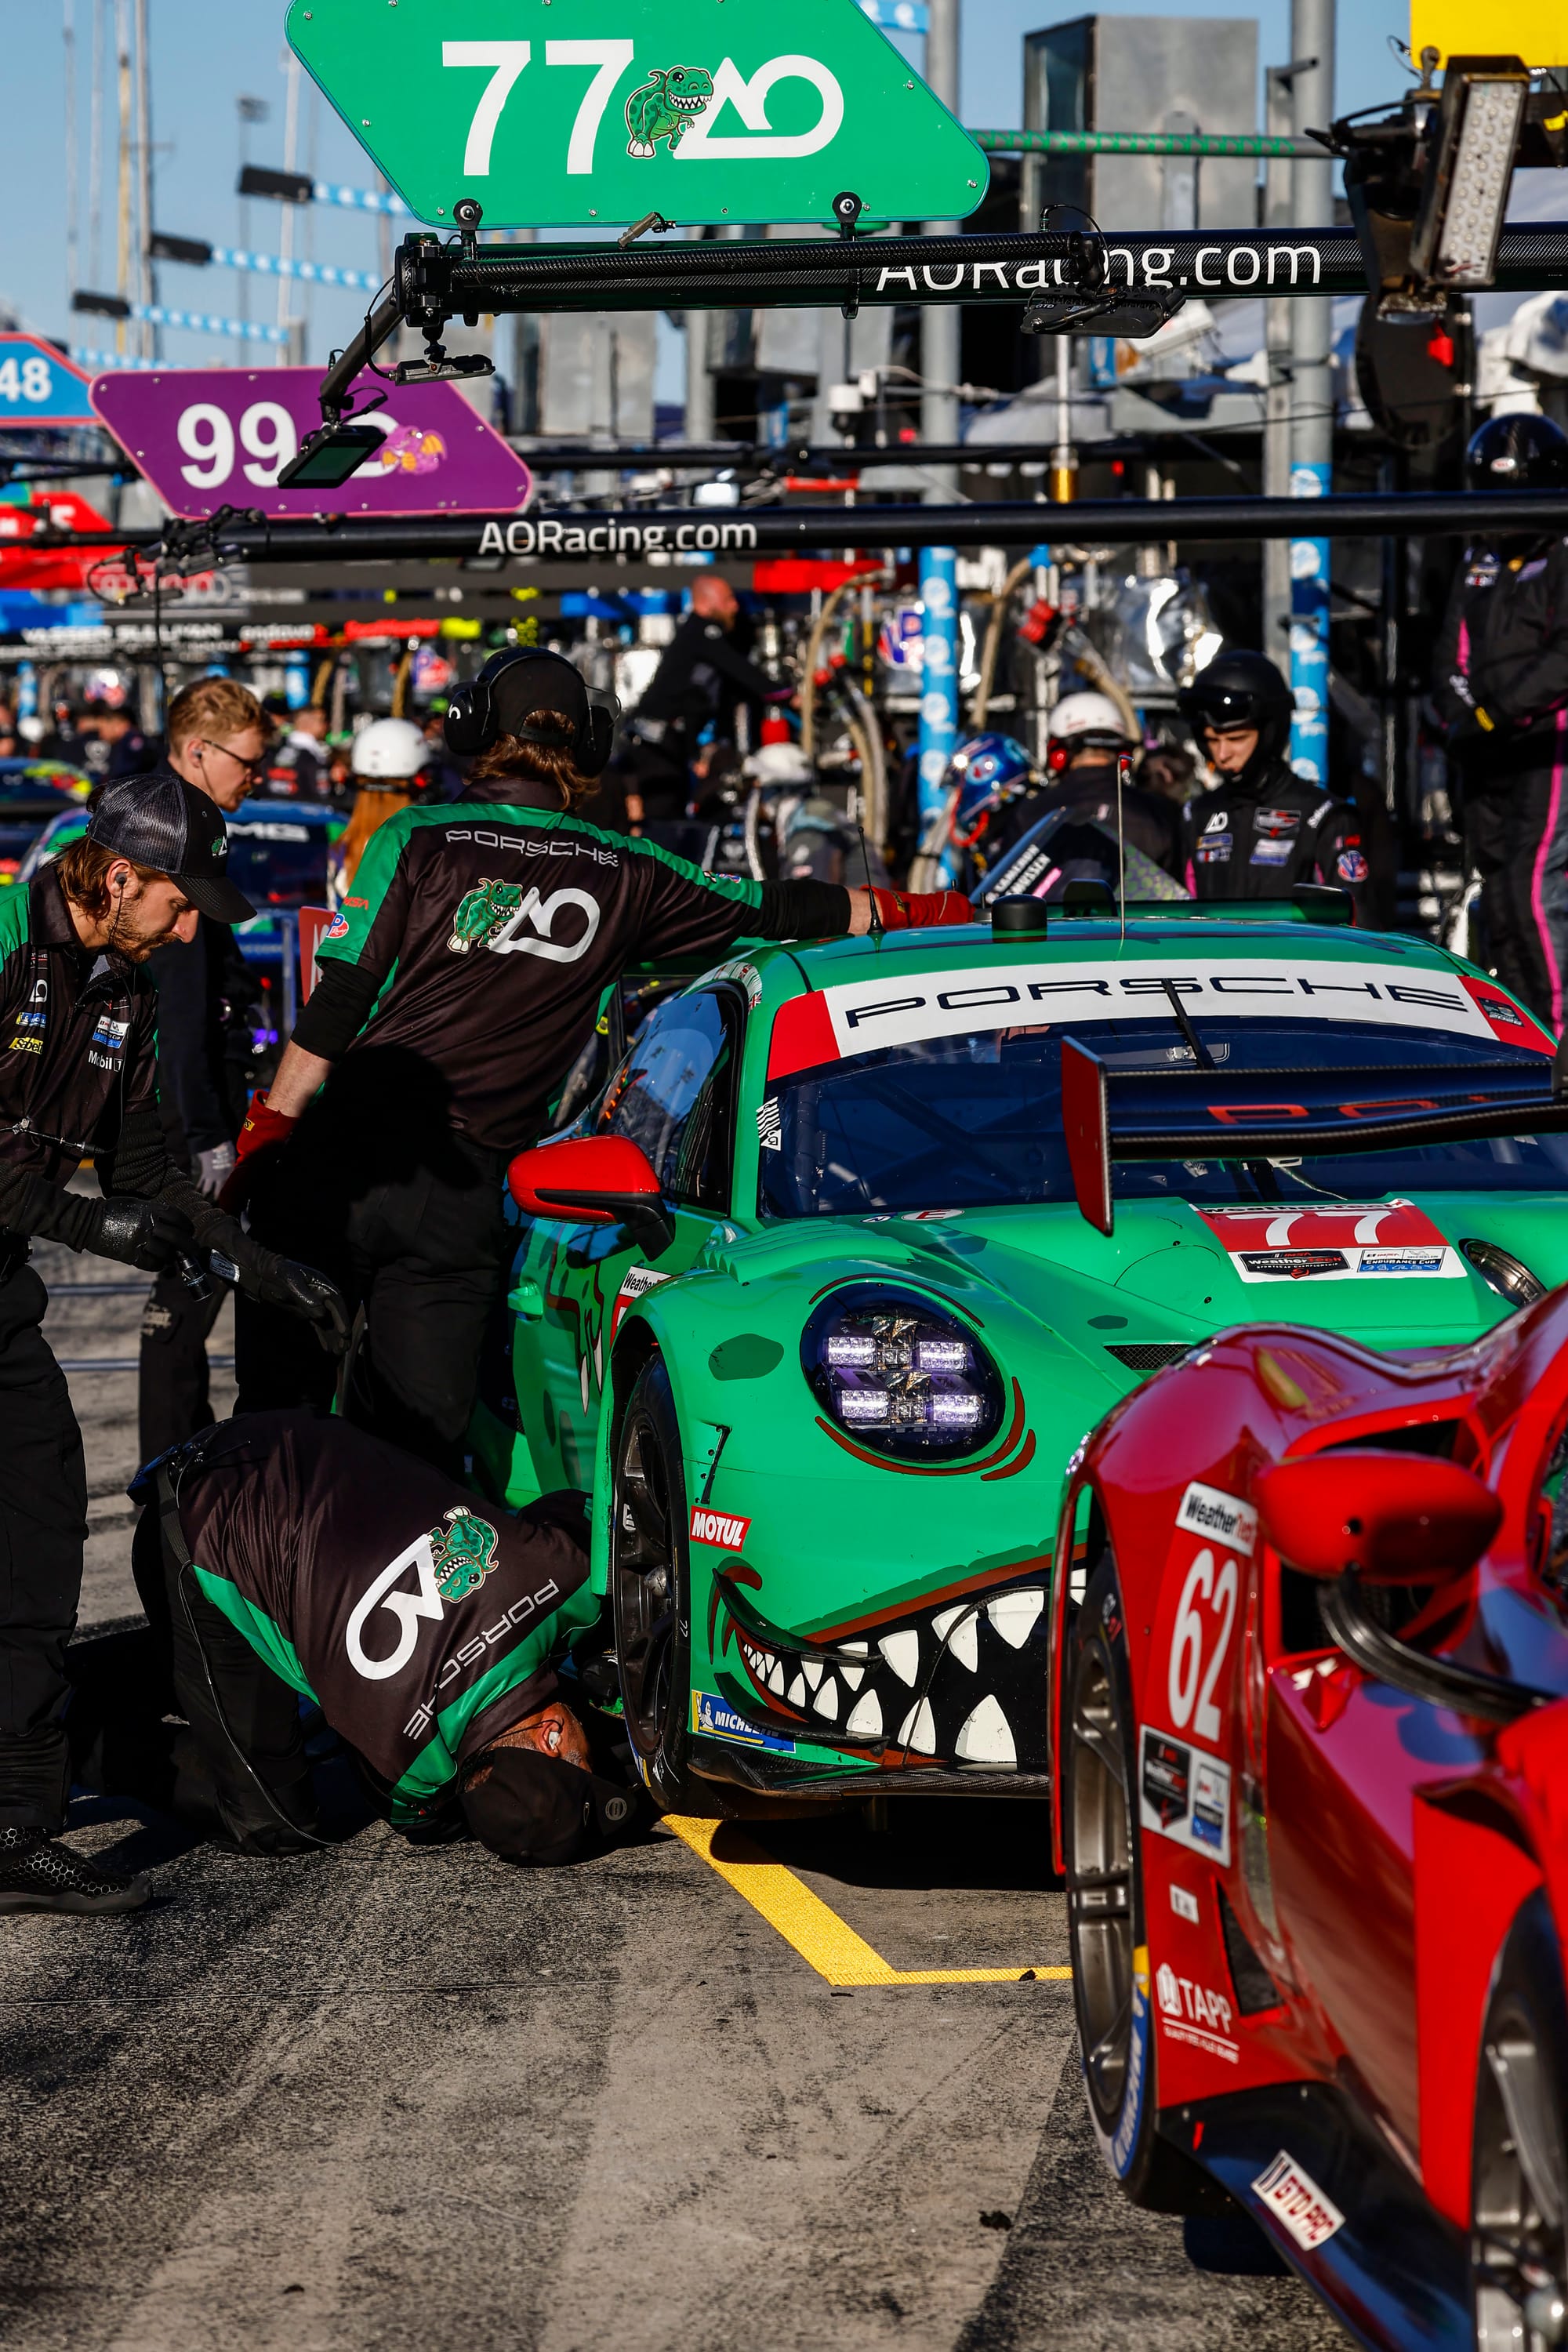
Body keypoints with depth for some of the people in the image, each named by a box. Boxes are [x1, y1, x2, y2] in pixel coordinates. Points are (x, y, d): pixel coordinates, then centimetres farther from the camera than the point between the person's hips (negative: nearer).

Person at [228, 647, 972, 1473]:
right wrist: (919, 910, 32)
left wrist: (268, 1126, 1)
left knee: (279, 1404, 5)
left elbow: (337, 1003, -4)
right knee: (423, 1437, 7)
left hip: (344, 1158, -2)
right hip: (464, 1192, 2)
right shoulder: (624, 873, 8)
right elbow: (778, 911, 18)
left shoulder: (418, 839, 1)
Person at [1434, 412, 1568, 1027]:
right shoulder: (1478, 567, 18)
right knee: (1499, 902, 9)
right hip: (1487, 760, 7)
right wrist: (1462, 716, -2)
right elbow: (1451, 660, 17)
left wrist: (1496, 712, -19)